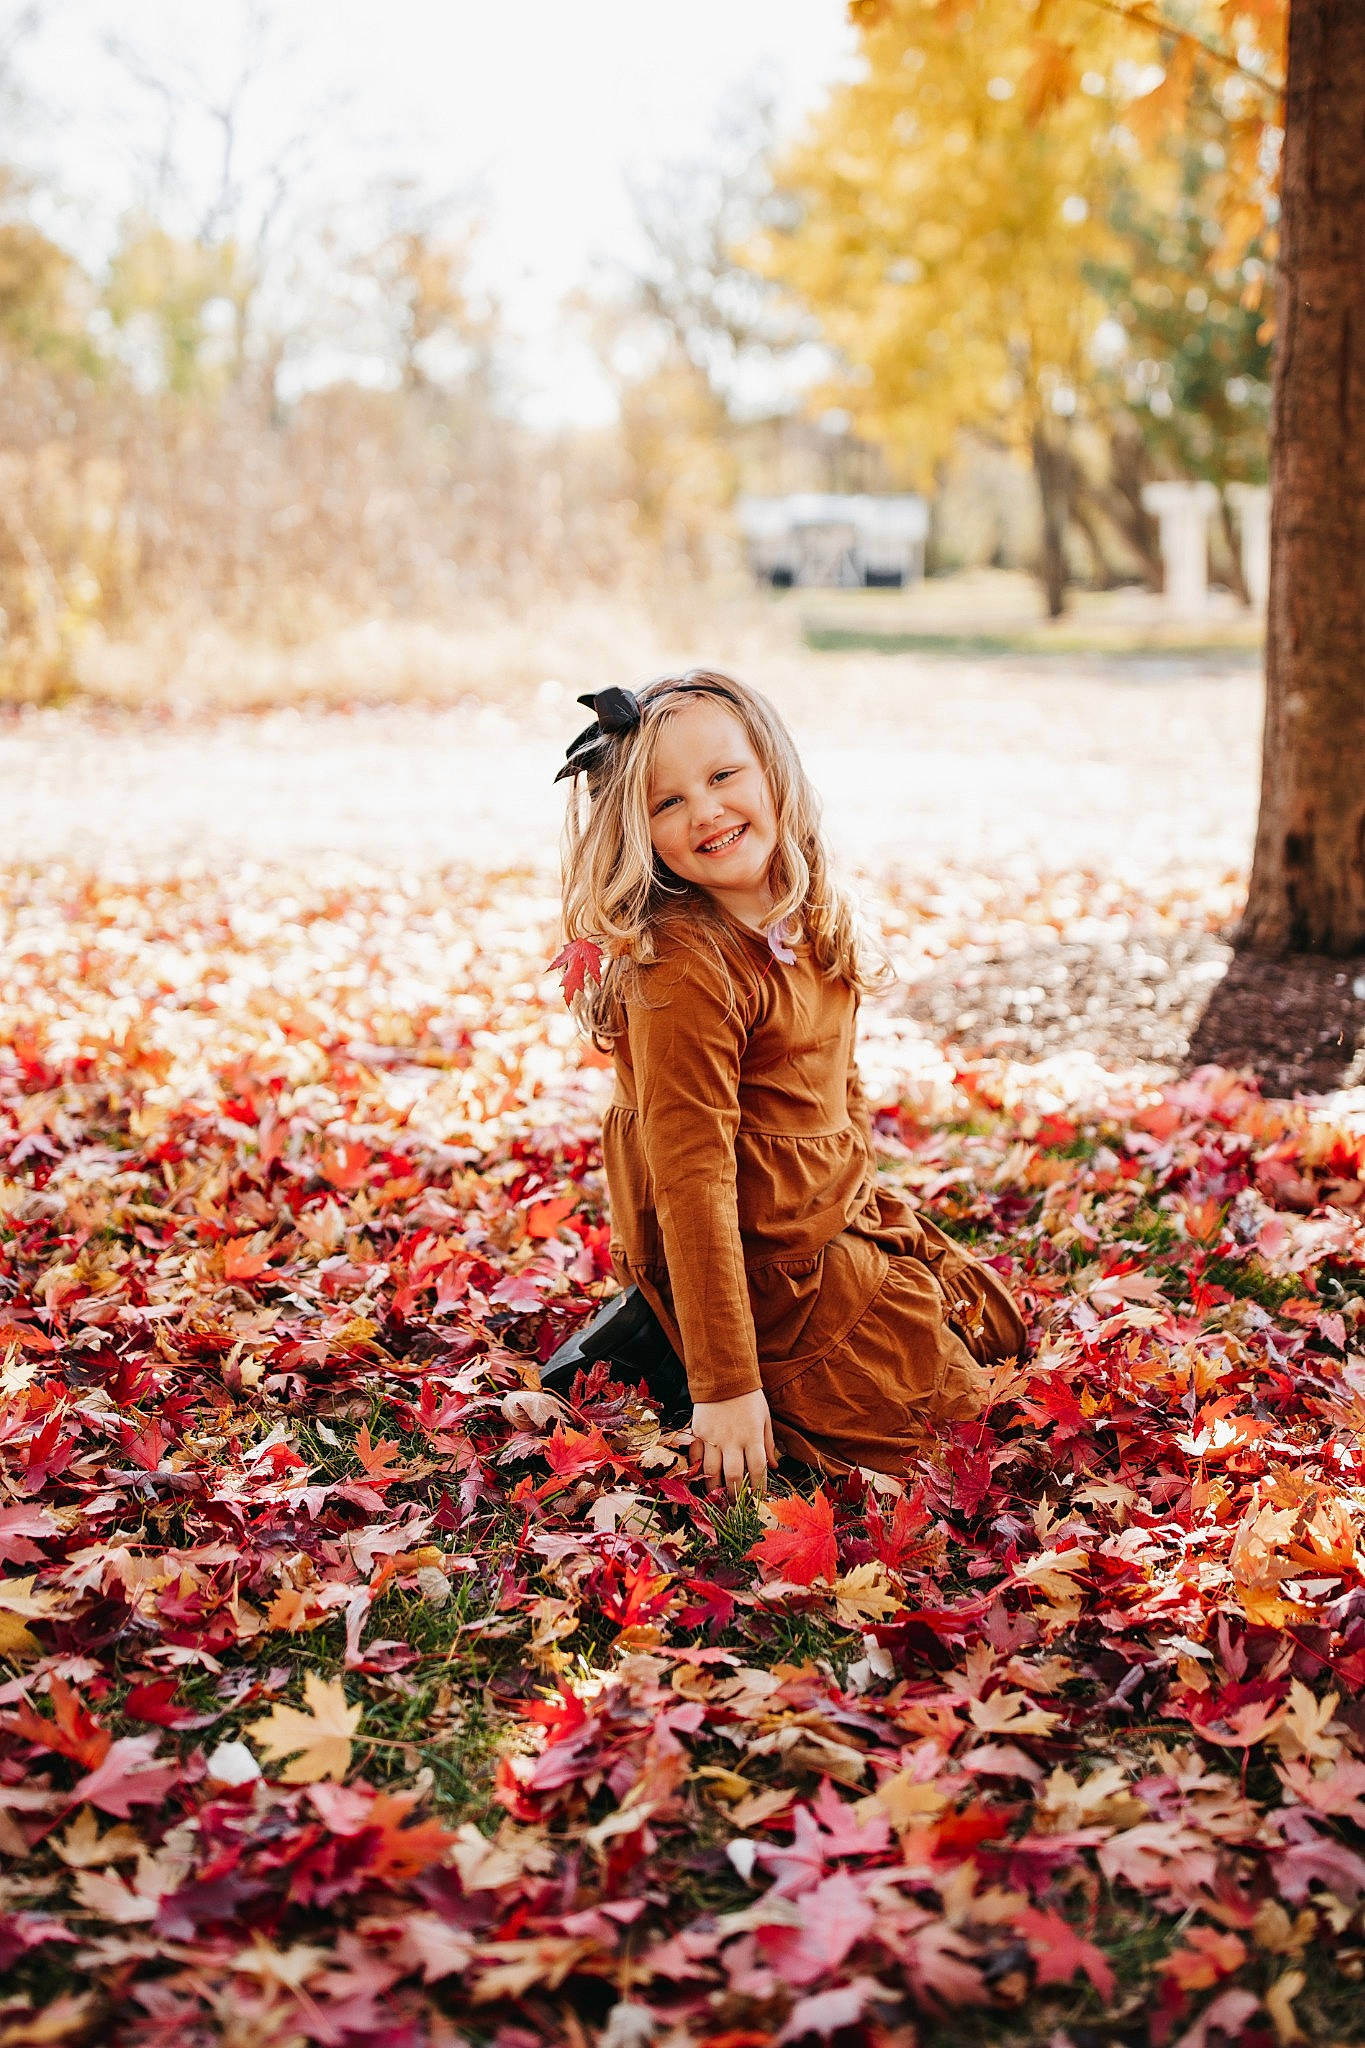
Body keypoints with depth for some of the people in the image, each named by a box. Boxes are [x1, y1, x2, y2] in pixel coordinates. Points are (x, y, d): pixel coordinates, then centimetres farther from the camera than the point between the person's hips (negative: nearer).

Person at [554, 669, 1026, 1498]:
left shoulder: (813, 923, 0)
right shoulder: (684, 972, -28)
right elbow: (692, 1183, -29)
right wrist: (725, 1385, -28)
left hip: (843, 1221, 9)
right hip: (768, 1265, -9)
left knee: (994, 1324, 25)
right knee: (948, 1400, -2)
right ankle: (663, 1338, 3)